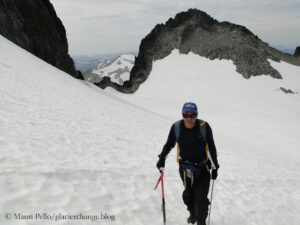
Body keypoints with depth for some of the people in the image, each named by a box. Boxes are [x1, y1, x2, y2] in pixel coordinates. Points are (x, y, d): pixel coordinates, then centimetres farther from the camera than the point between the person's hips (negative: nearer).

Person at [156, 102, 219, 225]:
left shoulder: (204, 127, -16)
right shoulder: (176, 127, -11)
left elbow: (211, 148, -5)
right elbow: (169, 144, 5)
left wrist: (214, 167, -2)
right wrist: (162, 158, -8)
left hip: (202, 167, -2)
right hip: (185, 167, 2)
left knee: (201, 197, -3)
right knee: (188, 193, 14)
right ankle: (192, 213, 45)